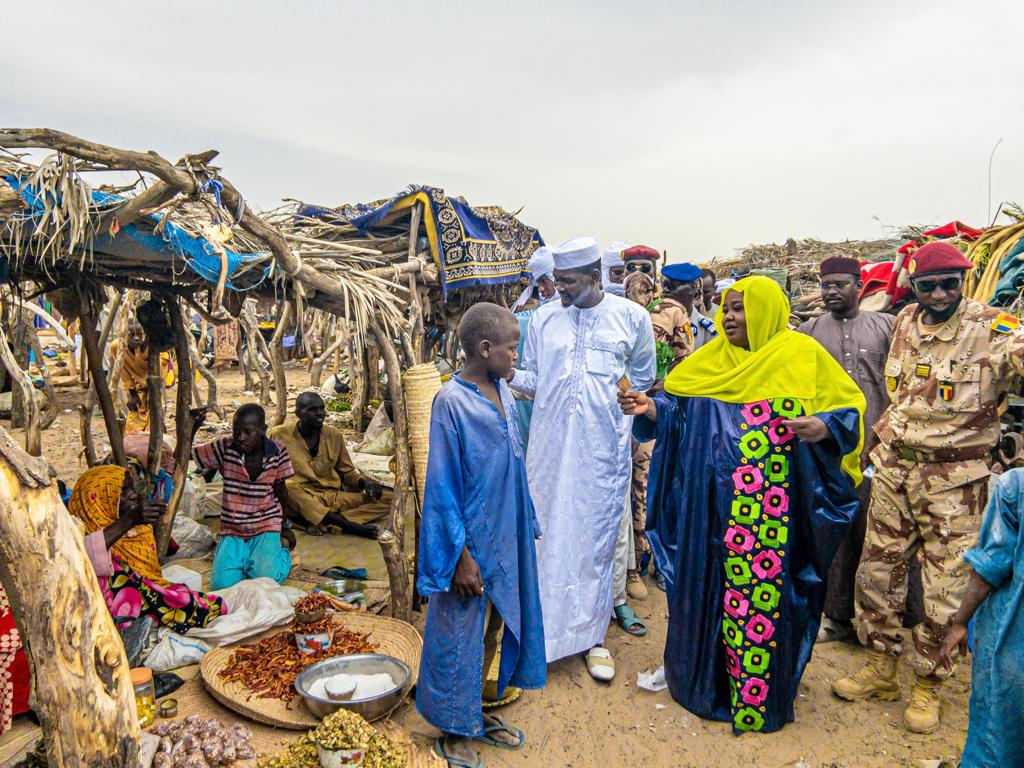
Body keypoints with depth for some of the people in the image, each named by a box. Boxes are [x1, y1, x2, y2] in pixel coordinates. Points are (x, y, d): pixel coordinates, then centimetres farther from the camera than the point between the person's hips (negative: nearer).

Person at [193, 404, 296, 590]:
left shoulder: (277, 453, -8)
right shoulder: (224, 448, -9)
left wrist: (284, 527, 16)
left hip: (266, 527, -1)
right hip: (232, 531, 1)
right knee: (222, 583, -20)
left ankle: (281, 547, 11)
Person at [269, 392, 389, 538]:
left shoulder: (335, 435, 9)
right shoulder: (279, 435, 1)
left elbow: (347, 471, 16)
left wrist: (364, 482, -5)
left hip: (333, 498, 3)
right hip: (299, 502, -3)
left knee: (387, 499, -13)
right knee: (286, 487, -38)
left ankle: (322, 523, -30)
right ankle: (350, 525, -38)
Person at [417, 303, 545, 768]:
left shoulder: (504, 392, 2)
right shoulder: (451, 401, -19)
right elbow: (442, 486, -16)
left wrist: (527, 528, 13)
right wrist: (461, 556, -15)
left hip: (506, 537, 7)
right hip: (470, 540, -7)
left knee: (493, 627, 19)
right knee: (459, 635, 10)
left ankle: (476, 712, 40)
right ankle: (453, 731, 31)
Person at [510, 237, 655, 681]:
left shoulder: (631, 317, 2)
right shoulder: (544, 319, 5)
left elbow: (642, 377, 14)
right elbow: (531, 378, 8)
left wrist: (614, 395, 0)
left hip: (604, 447, -1)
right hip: (550, 445, 1)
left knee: (598, 536, 6)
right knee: (548, 532, 6)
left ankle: (592, 634, 21)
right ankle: (547, 627, 22)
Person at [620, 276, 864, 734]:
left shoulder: (803, 355, -3)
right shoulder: (711, 358, 8)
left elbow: (847, 408, -2)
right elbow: (677, 405, 10)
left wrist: (824, 427, -22)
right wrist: (651, 408, -9)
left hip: (775, 504, -3)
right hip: (713, 503, 4)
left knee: (768, 587, 3)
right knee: (711, 580, 12)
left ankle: (762, 692, 23)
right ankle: (705, 674, 33)